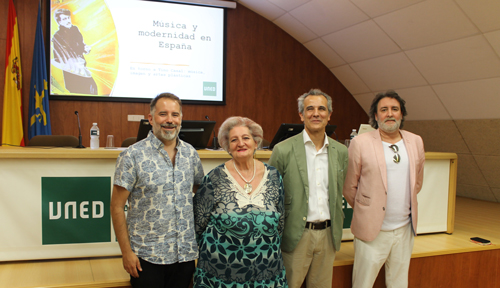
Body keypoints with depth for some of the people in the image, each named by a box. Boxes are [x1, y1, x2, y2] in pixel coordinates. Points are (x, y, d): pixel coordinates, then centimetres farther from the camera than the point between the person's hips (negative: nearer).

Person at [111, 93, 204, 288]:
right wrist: (126, 252, -10)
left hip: (186, 254, 4)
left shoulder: (190, 153, 3)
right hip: (147, 257, -4)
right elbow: (117, 206, -8)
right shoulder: (133, 155, -9)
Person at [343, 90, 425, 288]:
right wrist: (365, 210, 7)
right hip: (372, 229, -4)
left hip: (405, 229, 4)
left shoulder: (415, 142, 6)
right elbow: (349, 187, -1)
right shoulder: (361, 142, -8)